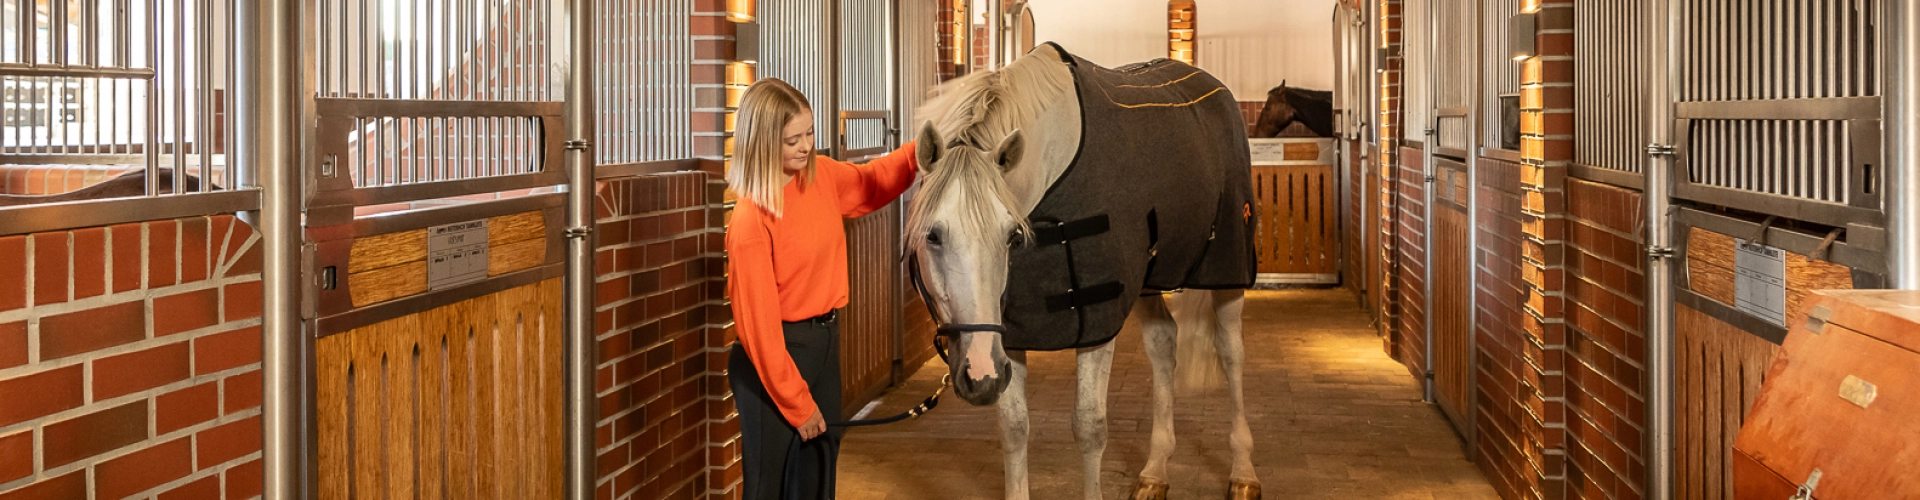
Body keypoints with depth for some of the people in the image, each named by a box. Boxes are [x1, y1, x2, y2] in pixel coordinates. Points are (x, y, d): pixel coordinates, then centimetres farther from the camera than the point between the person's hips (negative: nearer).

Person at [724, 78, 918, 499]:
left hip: (825, 342, 7)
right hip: (775, 355, -7)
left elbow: (871, 183, 20)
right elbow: (757, 321, -18)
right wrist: (797, 404, -13)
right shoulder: (751, 220, -21)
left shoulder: (822, 176, -1)